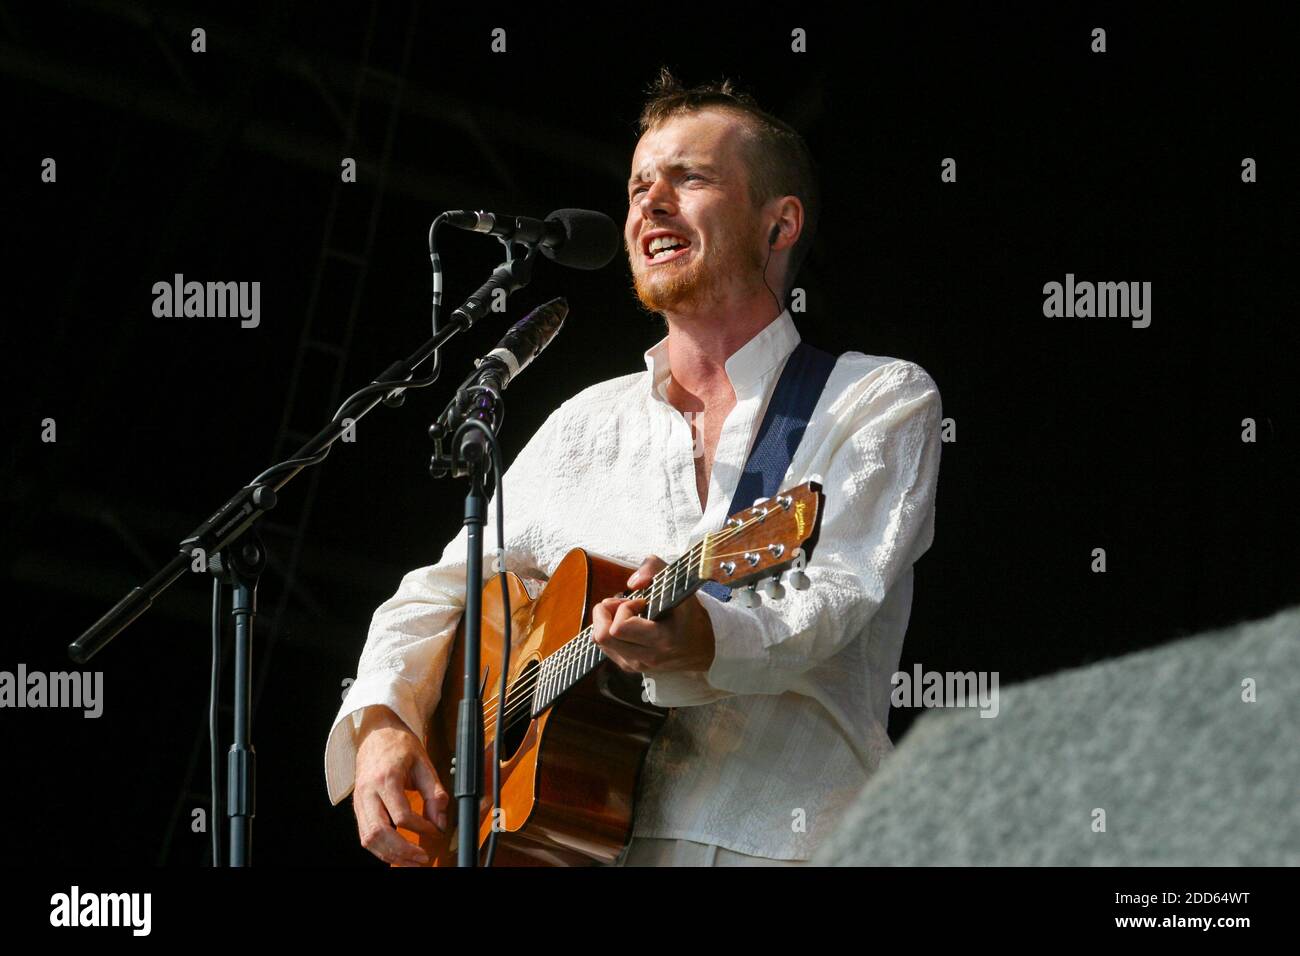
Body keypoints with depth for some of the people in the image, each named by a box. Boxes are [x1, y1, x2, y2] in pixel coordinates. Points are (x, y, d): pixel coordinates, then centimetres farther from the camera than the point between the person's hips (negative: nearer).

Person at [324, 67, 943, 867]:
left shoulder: (884, 401, 7)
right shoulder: (586, 426, 21)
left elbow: (836, 598, -9)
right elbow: (439, 597, 21)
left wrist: (701, 641, -29)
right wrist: (381, 727, 1)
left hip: (780, 845, -4)